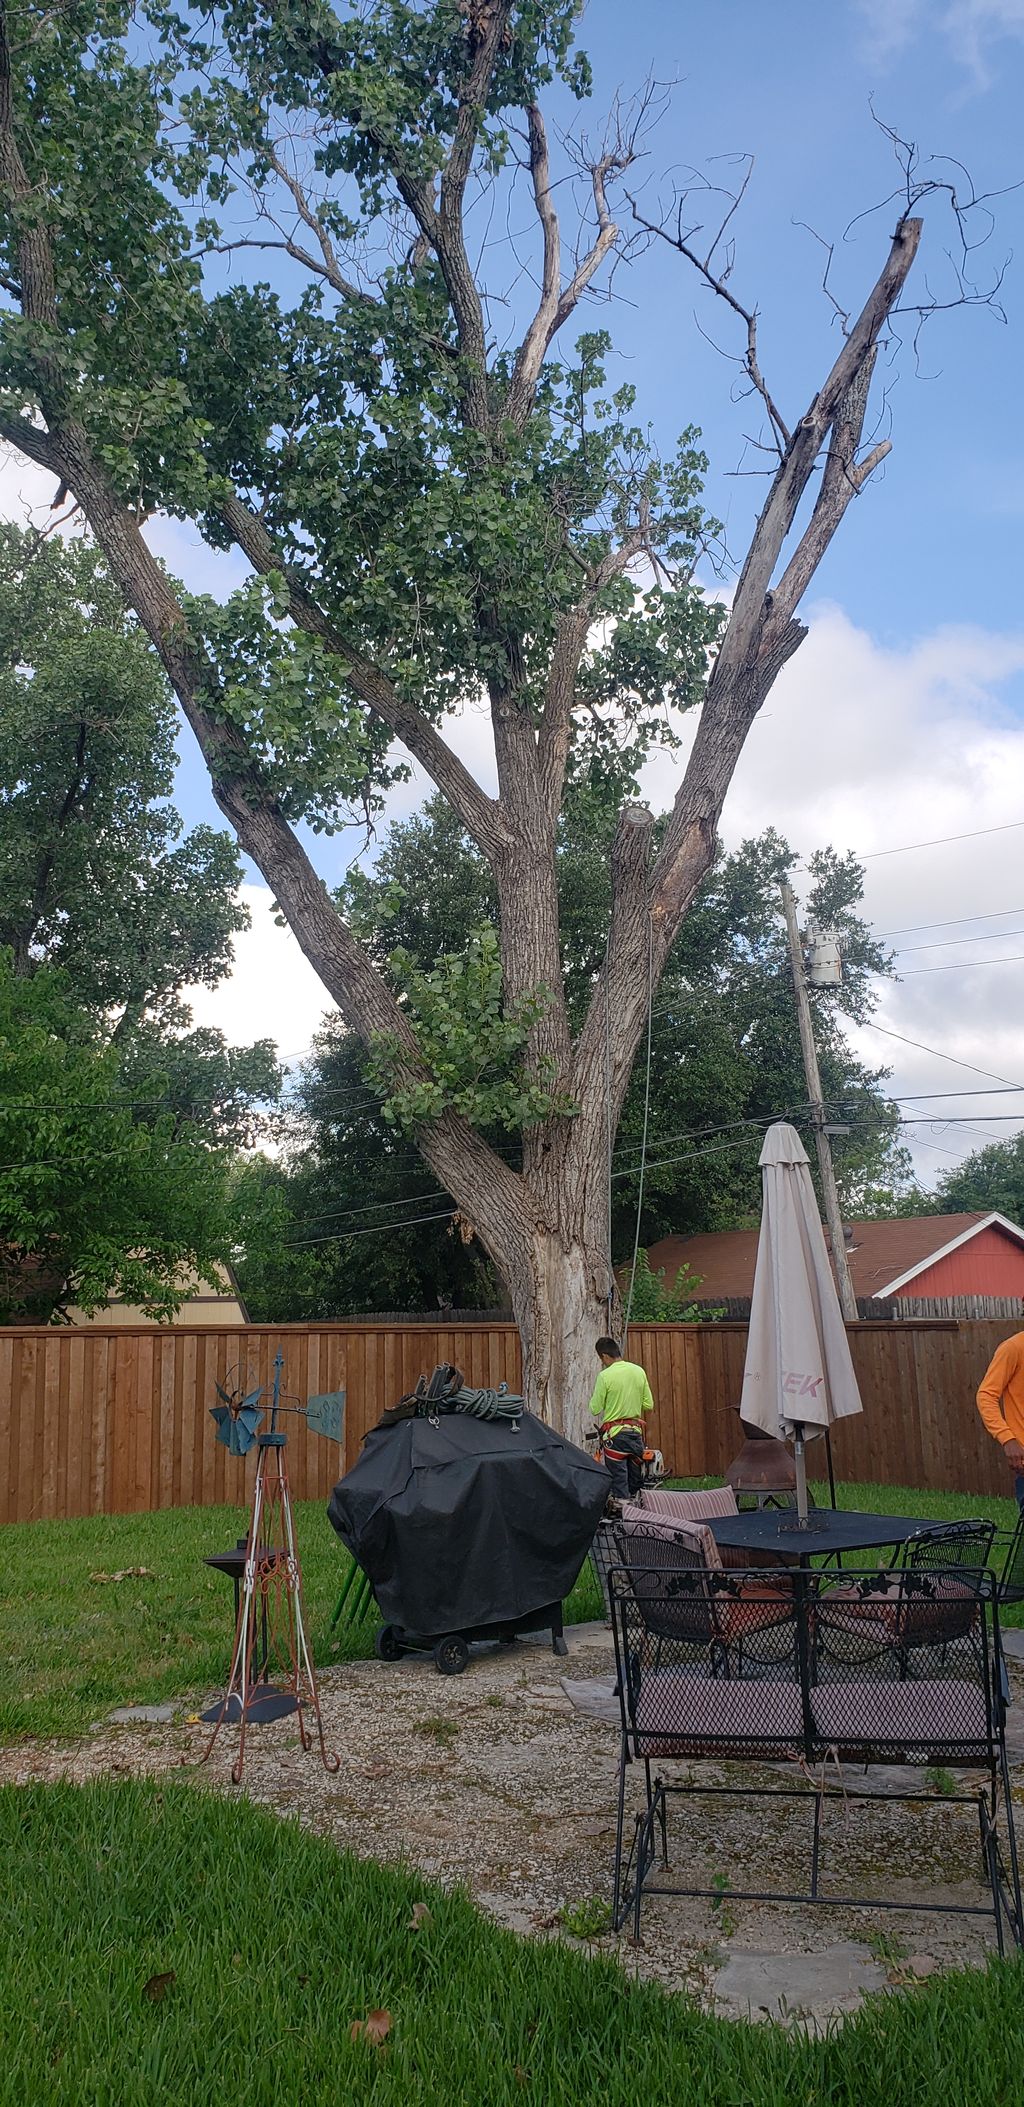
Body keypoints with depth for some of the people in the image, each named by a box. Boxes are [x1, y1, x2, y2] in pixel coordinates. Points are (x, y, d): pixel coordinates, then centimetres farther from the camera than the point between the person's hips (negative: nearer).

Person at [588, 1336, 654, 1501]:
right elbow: (649, 1405, 6)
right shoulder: (639, 1371, 2)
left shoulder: (605, 1376, -14)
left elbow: (595, 1409, -9)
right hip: (636, 1431, 5)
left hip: (614, 1433, -5)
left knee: (619, 1479, 1)